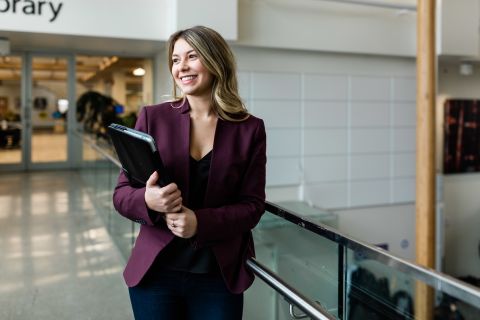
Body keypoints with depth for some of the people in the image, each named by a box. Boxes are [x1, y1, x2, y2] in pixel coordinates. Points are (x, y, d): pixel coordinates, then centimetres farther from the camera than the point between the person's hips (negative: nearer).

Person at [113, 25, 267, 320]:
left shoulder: (249, 129, -3)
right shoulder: (153, 117, -2)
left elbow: (253, 206, -4)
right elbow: (121, 194, -1)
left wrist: (201, 222, -21)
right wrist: (147, 200, -23)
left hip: (220, 277, 0)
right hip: (155, 272, 1)